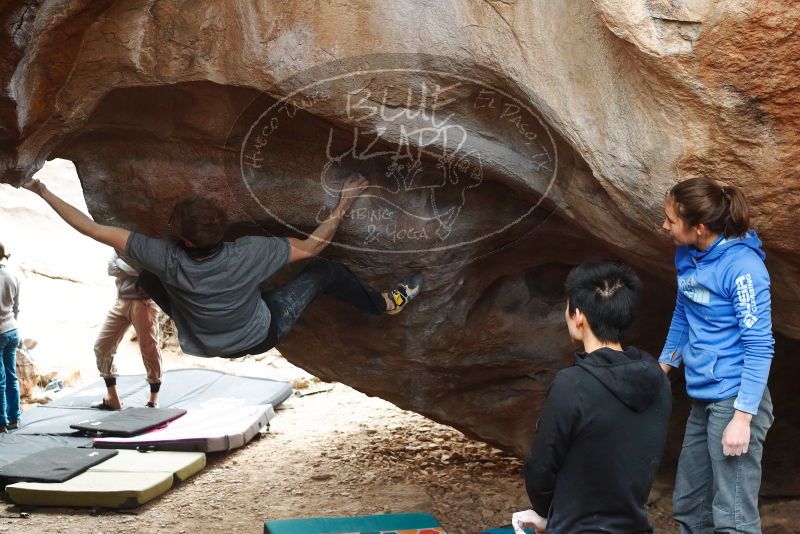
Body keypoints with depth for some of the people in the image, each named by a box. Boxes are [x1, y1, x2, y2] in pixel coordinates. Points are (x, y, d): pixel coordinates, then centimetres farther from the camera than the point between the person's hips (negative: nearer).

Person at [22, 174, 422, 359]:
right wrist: (343, 206, -15)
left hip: (202, 344, 2)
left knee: (147, 278, 13)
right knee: (325, 270, 7)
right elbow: (311, 246, -24)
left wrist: (45, 194, -20)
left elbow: (94, 229, -29)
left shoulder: (165, 258, -35)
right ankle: (383, 305, 31)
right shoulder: (249, 254, -38)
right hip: (262, 336, -1)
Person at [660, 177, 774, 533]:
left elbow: (759, 345, -19)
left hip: (734, 399, -9)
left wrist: (742, 416, -22)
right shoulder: (687, 256, 4)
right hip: (702, 399, 9)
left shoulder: (741, 265, -19)